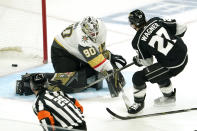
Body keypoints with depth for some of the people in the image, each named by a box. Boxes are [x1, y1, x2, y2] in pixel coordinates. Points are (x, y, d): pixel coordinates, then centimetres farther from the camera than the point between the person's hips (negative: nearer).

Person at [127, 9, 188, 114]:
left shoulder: (138, 41, -11)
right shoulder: (156, 21, 1)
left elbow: (147, 63, -1)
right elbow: (181, 28, 3)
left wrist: (137, 60, 21)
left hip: (172, 66, -7)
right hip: (184, 55, 7)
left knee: (138, 77, 3)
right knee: (160, 73, 35)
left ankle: (138, 103, 21)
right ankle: (169, 95, 53)